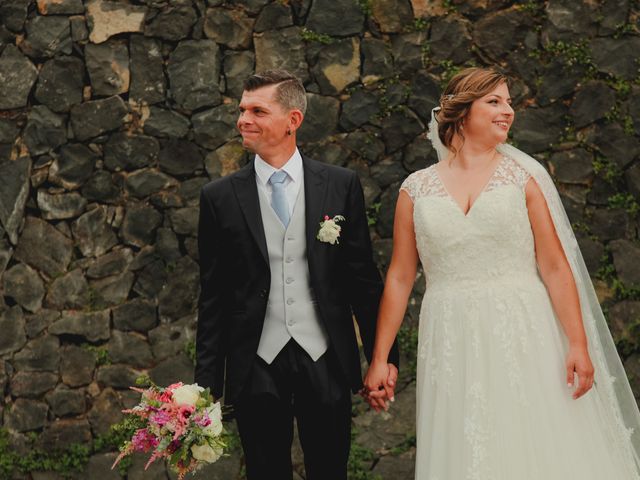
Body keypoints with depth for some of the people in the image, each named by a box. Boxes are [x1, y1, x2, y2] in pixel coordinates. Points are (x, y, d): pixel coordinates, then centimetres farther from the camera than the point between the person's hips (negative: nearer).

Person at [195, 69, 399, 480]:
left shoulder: (341, 186, 1)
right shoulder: (220, 197, 1)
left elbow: (363, 277, 5)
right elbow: (213, 296, 4)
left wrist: (384, 355, 3)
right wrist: (207, 381, 2)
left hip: (326, 363, 0)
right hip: (256, 368, 0)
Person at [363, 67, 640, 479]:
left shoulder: (522, 176, 3)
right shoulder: (417, 189, 6)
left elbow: (555, 266, -1)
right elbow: (400, 277, 7)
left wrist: (579, 344, -10)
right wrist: (380, 359, 4)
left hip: (521, 338, -1)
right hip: (452, 348, 1)